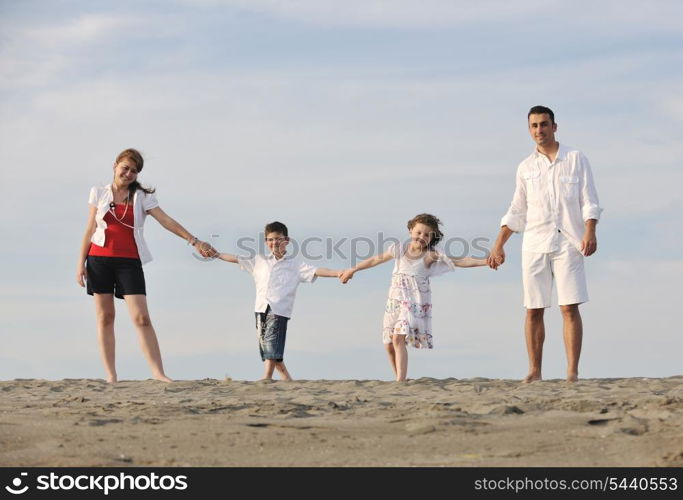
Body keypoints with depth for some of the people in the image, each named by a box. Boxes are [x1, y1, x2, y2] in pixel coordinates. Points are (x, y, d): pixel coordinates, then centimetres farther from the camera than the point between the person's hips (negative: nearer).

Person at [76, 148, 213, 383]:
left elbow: (166, 221, -2)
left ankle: (158, 372, -14)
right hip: (100, 259, 1)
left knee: (141, 317, -10)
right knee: (105, 317, 1)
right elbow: (90, 229, 10)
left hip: (129, 261, -1)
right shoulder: (99, 193, 9)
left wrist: (193, 240, -13)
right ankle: (110, 376, 2)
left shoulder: (142, 197, 6)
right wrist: (81, 262, 4)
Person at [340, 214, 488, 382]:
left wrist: (486, 261, -22)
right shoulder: (399, 250, 7)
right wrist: (353, 270, 29)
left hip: (415, 303, -5)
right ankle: (400, 379, 18)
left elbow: (461, 261, -10)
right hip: (395, 302, 5)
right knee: (389, 344, 3)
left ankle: (400, 381, -25)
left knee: (398, 337, -23)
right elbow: (376, 259, 20)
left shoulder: (431, 256, -4)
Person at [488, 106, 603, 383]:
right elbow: (516, 212, 19)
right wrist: (499, 245, 12)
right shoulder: (525, 167, 14)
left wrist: (590, 232, -13)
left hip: (568, 242, -3)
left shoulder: (576, 159, 7)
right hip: (534, 244, 3)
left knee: (570, 307, -9)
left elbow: (589, 201, 2)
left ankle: (572, 372, -9)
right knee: (533, 310, 0)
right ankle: (534, 371, 5)